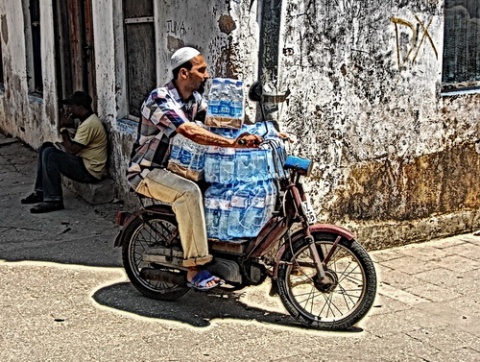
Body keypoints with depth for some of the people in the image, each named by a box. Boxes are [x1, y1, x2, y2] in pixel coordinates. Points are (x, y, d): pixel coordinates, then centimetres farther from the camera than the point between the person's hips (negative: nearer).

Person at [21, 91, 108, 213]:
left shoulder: (89, 124, -21)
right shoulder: (86, 120, 12)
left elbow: (72, 149, -21)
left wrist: (63, 128, -13)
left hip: (89, 170, -11)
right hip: (83, 162, 11)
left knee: (49, 153, -21)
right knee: (46, 147, 12)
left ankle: (53, 200, -18)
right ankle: (41, 191, 12)